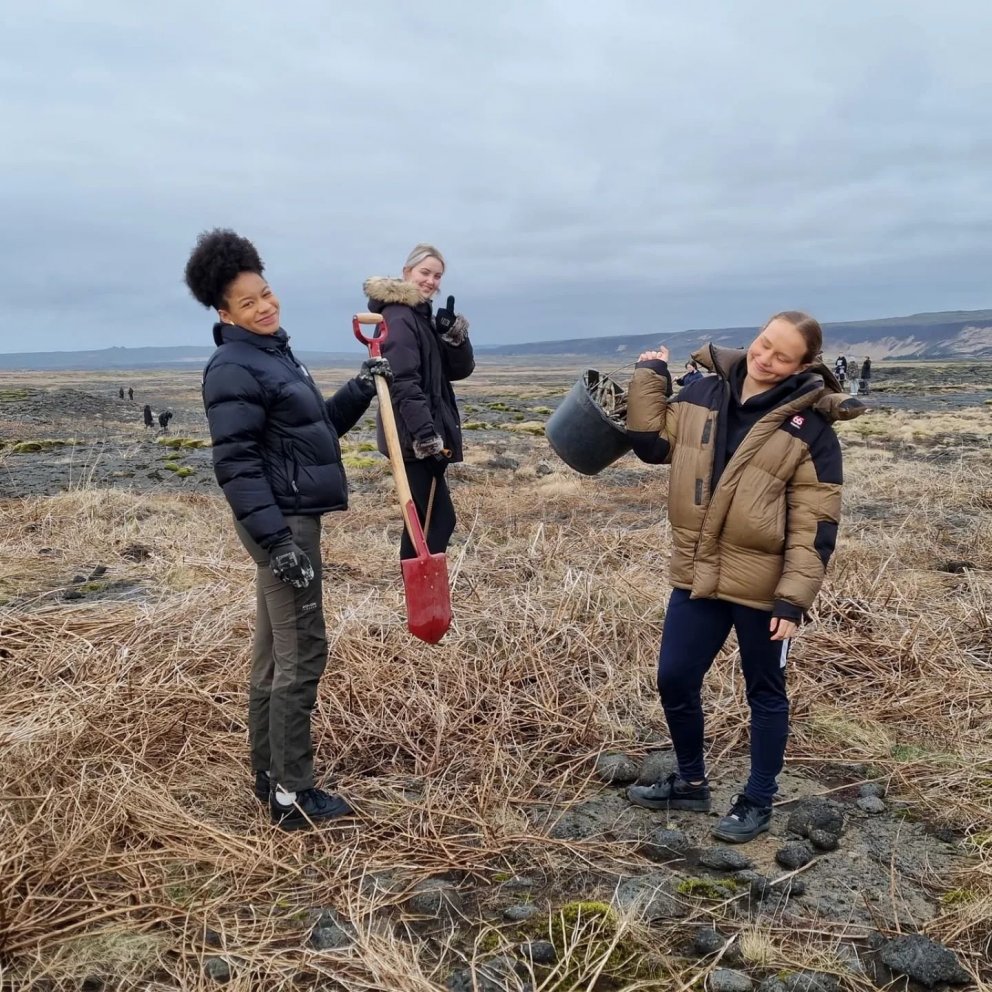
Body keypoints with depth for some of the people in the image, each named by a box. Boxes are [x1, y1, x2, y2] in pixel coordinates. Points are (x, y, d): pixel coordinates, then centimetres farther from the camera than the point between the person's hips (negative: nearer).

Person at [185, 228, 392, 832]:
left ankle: (269, 776, 26)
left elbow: (318, 426, 23)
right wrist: (275, 540, -26)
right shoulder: (234, 370, -15)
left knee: (275, 653, 14)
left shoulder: (274, 353, 16)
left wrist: (360, 391, 9)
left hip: (293, 518, 10)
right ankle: (292, 796, 3)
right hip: (281, 523, -10)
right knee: (303, 654, -6)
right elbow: (235, 464, -21)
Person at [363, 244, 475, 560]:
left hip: (428, 430, 10)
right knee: (439, 519, -10)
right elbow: (403, 383, -22)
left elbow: (461, 370, 12)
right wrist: (425, 432, -29)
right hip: (414, 436, -10)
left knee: (423, 520, 12)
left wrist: (454, 335, -6)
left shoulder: (424, 315, 18)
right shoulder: (398, 317, -12)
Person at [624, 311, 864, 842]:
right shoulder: (704, 391, 2)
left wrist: (793, 598, -17)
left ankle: (757, 801, 32)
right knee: (674, 680, 12)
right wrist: (648, 377, 1)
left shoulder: (810, 424, -12)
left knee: (764, 692, 13)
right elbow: (652, 442, 6)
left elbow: (814, 524, -13)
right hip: (697, 574, 5)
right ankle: (690, 782, 35)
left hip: (761, 584, -4)